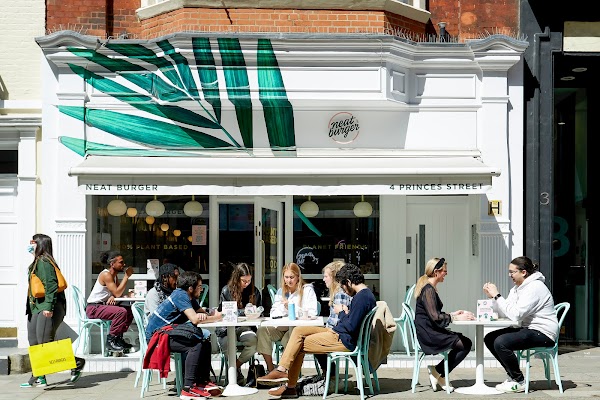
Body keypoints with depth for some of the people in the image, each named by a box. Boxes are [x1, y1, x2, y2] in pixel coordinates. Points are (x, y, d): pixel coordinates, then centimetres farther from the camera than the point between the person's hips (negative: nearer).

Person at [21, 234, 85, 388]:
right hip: (37, 308, 11)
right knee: (34, 343, 8)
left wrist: (48, 306, -26)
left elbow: (51, 285, -21)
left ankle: (76, 362, -3)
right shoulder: (37, 262, 20)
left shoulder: (44, 261, -12)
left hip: (47, 309, -11)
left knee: (44, 341, -12)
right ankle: (38, 378, 11)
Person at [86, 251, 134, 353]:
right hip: (93, 308, -9)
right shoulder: (106, 275, -18)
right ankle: (110, 340, -18)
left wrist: (113, 297, -17)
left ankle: (118, 338, 8)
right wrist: (126, 276, -19)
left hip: (104, 305, 9)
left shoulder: (115, 275, 11)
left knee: (130, 310, 2)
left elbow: (118, 293, 7)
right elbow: (117, 293, -23)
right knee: (121, 311, -28)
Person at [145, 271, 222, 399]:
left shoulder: (190, 297, 10)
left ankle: (203, 381, 1)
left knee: (205, 343, 1)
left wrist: (204, 315, -15)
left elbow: (201, 313, 9)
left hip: (168, 333, 10)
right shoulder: (180, 295, -19)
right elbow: (195, 319, -27)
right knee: (195, 345, -24)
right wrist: (216, 317, -13)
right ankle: (188, 388, -26)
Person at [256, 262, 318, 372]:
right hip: (282, 327, 5)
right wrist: (284, 307, -6)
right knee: (262, 330, -23)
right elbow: (273, 313, 13)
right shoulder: (281, 291, 19)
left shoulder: (307, 290, 2)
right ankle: (270, 370, -20)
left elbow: (311, 313, -9)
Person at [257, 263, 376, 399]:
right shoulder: (366, 294, 13)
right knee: (298, 331, 5)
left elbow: (351, 327, -23)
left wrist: (342, 313, -5)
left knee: (299, 345, -6)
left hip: (346, 341, -11)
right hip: (340, 333, 11)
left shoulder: (362, 297, -20)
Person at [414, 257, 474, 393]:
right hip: (428, 335, -10)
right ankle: (438, 373, -2)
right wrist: (456, 318, -15)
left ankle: (438, 373, 2)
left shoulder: (430, 288, 17)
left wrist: (452, 314, 11)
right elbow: (435, 317, -21)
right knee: (465, 344, -15)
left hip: (430, 332, 10)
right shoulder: (428, 290, -15)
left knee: (466, 342, -1)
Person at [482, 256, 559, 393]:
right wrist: (492, 297, -4)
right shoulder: (517, 288, 13)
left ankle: (519, 382, -8)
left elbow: (515, 315, -26)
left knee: (501, 342, -26)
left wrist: (497, 295, -22)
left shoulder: (534, 288, -18)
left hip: (542, 333, -10)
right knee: (489, 338, 3)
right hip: (528, 329, 10)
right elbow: (503, 314, 7)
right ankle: (512, 375, 12)